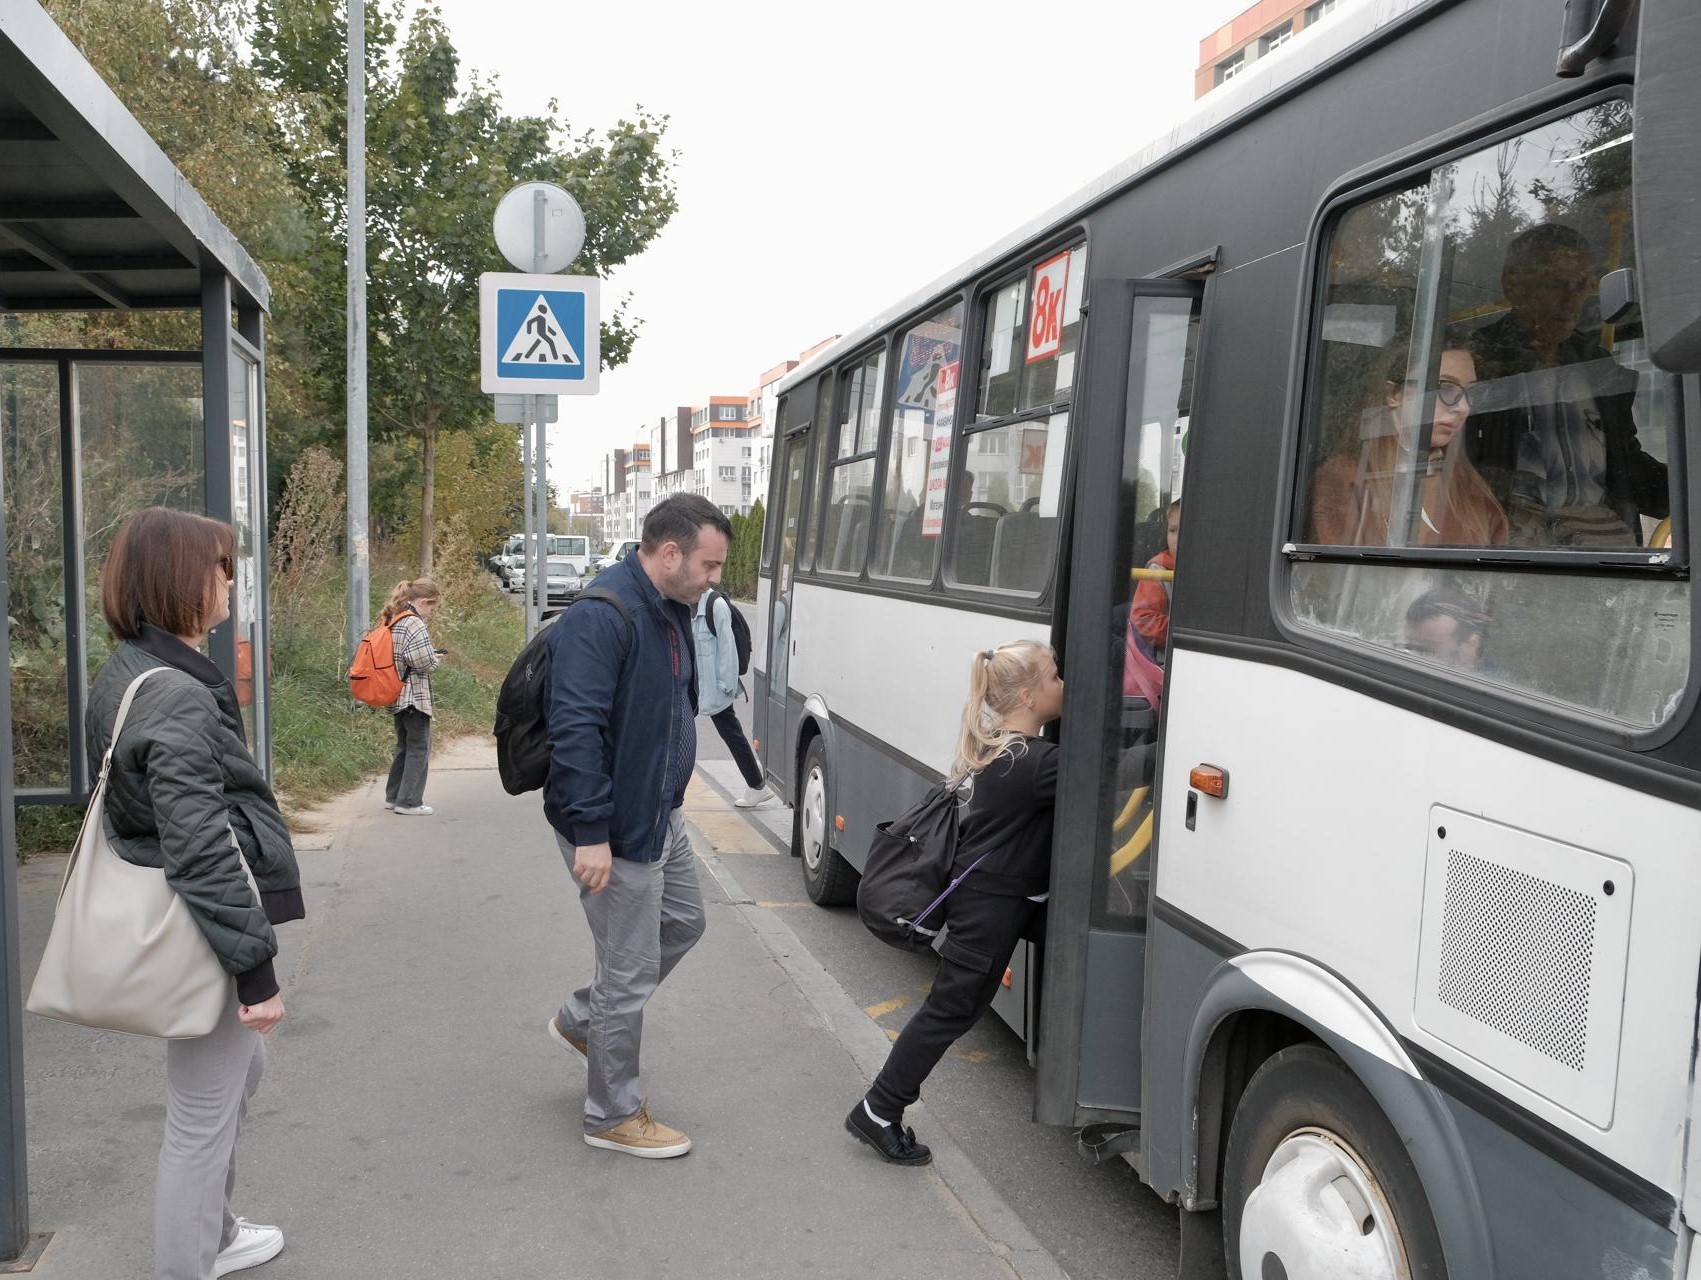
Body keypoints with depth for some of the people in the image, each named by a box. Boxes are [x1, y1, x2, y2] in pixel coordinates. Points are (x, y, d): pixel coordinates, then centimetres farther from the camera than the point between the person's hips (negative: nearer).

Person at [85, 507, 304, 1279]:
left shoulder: (126, 677, 7)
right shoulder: (178, 699, -25)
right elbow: (205, 855, -26)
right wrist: (257, 969, -20)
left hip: (170, 920, 11)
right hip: (200, 938, -11)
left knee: (243, 1070, 27)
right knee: (202, 1120, 5)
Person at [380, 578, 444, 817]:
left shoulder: (392, 621, 12)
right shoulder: (414, 624, -18)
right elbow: (422, 660, -25)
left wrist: (431, 656, 9)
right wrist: (437, 660, -5)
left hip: (396, 695, 9)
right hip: (414, 695, -9)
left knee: (404, 745, 20)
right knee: (419, 747, -1)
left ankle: (393, 796, 27)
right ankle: (409, 802, 1)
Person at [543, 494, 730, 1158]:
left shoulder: (670, 611, 7)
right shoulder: (601, 619, -25)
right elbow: (574, 731, -29)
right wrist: (590, 833, -30)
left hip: (659, 815, 10)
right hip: (613, 829, -10)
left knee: (682, 923, 24)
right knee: (631, 971, 3)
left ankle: (581, 1020, 39)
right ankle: (614, 1115, 21)